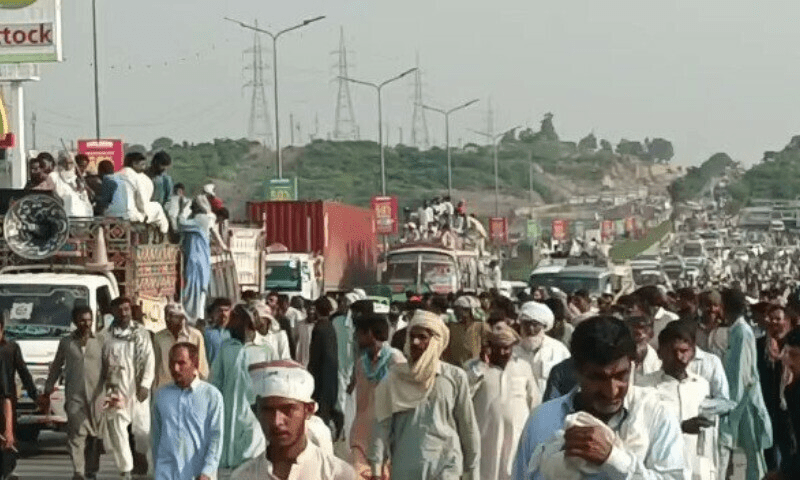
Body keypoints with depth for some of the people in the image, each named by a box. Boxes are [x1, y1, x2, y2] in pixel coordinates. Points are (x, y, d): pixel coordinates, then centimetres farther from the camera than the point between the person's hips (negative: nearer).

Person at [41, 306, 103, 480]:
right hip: (74, 396, 0)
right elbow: (56, 367, 17)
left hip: (96, 395, 0)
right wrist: (47, 392, 17)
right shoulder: (66, 343, 9)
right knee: (77, 432, -11)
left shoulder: (99, 342, 6)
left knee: (95, 434, 5)